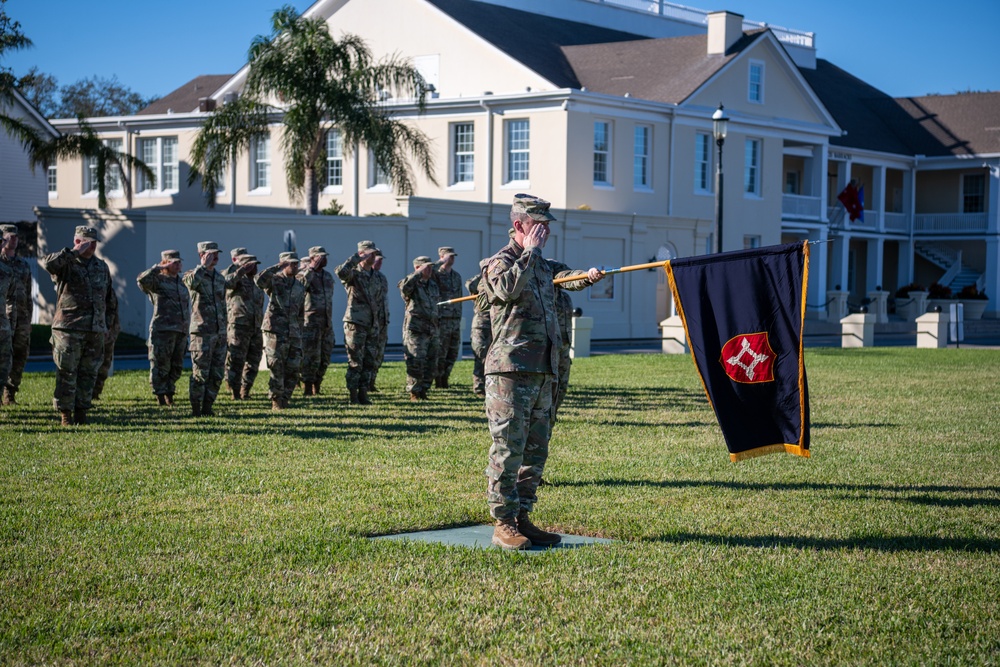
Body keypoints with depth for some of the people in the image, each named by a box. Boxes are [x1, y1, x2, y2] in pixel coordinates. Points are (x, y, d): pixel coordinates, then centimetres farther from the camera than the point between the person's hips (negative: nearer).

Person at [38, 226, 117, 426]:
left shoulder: (102, 267, 16)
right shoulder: (66, 264, -2)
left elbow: (108, 298, 24)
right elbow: (47, 263, -25)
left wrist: (106, 324, 19)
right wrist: (73, 253, -20)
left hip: (96, 331, 5)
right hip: (69, 328, -5)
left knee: (89, 374, 6)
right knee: (67, 373, -3)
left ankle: (81, 412, 14)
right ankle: (65, 414, 3)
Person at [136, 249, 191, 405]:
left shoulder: (181, 281, 19)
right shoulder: (158, 280, -4)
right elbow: (142, 279, -25)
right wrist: (159, 268, -18)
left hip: (181, 331, 7)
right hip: (163, 330, -7)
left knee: (176, 366, 11)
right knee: (161, 365, -4)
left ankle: (169, 393, 21)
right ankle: (160, 397, 0)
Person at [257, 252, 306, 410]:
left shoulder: (300, 288, 15)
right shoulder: (274, 280, -1)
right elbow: (260, 280, -26)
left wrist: (300, 334, 20)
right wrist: (277, 267, -25)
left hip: (294, 333, 5)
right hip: (275, 331, -5)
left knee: (293, 369, 3)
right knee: (276, 368, -4)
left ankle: (285, 400, 14)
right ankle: (276, 401, 2)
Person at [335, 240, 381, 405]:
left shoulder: (372, 274, 14)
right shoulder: (354, 273, -8)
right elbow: (341, 272, -33)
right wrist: (358, 258, -25)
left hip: (372, 324, 7)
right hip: (355, 324, -7)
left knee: (369, 362, 9)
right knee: (355, 363, -4)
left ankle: (363, 394, 16)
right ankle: (353, 397, 2)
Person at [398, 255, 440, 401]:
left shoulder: (433, 284, 16)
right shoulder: (413, 284, -7)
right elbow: (404, 287, -32)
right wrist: (418, 274, -28)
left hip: (432, 329, 7)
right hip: (416, 330, -7)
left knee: (431, 363, 9)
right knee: (416, 363, -8)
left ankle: (423, 391, 19)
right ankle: (414, 393, 0)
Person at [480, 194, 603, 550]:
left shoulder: (543, 266, 20)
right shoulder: (500, 262, -4)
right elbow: (508, 288, -26)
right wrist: (530, 251, -16)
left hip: (543, 372, 8)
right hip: (511, 371, -8)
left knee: (535, 452, 10)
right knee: (508, 449, -8)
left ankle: (523, 519, 17)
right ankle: (503, 524, -4)